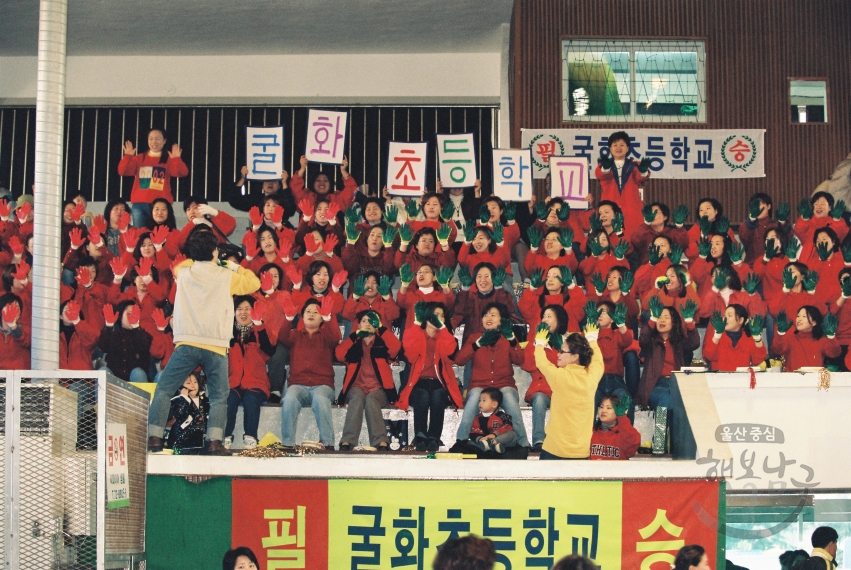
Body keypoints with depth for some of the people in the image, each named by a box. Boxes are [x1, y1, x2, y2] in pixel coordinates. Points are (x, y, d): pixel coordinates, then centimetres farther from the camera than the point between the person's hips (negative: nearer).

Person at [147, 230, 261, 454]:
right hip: (216, 346, -1)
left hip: (187, 344, 1)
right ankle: (215, 440, -9)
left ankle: (154, 437, -4)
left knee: (163, 391, 6)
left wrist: (196, 259, 40)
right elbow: (254, 283, 20)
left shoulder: (184, 273, 11)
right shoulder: (226, 276, 5)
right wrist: (236, 267, 30)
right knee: (219, 397, 6)